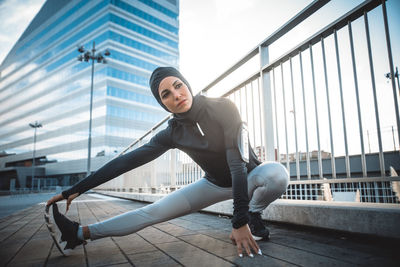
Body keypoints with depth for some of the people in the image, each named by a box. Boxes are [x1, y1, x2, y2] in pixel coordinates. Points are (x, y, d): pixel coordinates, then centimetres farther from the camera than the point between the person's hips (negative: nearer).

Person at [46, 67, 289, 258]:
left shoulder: (222, 108, -26)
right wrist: (75, 190, -16)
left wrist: (240, 222, -37)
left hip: (250, 178, -2)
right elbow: (127, 161, -15)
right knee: (153, 212, -8)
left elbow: (238, 163, -32)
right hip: (216, 184, 2)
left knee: (277, 172, -37)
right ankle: (82, 233, 2)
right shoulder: (173, 133, -15)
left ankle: (253, 217, -10)